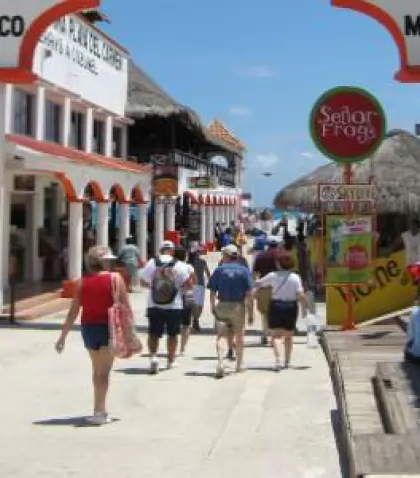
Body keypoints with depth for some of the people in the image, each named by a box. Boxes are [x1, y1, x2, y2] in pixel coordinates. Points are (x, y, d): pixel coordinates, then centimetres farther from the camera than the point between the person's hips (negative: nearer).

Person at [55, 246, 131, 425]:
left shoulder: (82, 282, 2)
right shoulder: (115, 278, -5)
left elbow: (73, 312, -1)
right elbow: (125, 307, -9)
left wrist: (63, 336, 3)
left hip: (88, 328, 4)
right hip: (108, 328, -4)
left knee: (97, 369, 20)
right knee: (103, 371, -2)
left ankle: (101, 409, 30)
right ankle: (99, 411, -10)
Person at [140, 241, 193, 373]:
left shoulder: (151, 263, -3)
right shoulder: (179, 265, -7)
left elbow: (143, 282, 5)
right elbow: (189, 285, -8)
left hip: (154, 306, 1)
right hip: (174, 306, 0)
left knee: (154, 334, 5)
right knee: (172, 334, 15)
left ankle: (153, 356, -16)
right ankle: (171, 360, 24)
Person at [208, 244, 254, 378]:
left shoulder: (219, 270, -2)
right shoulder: (244, 271, -2)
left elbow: (212, 292, -3)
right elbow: (249, 294, -6)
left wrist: (213, 308, 11)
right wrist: (251, 313, -1)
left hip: (222, 306, -1)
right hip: (238, 307, 1)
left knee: (221, 336, -2)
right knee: (239, 337, 16)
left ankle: (220, 362, -23)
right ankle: (239, 364, 29)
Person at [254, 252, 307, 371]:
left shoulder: (273, 276, -6)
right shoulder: (295, 277, -7)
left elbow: (258, 284, 3)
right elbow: (300, 295, -15)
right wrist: (306, 306, -2)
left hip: (276, 305, -1)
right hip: (291, 306, 1)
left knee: (275, 335, 0)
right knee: (288, 336, 17)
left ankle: (277, 358, -21)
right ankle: (287, 361, 22)